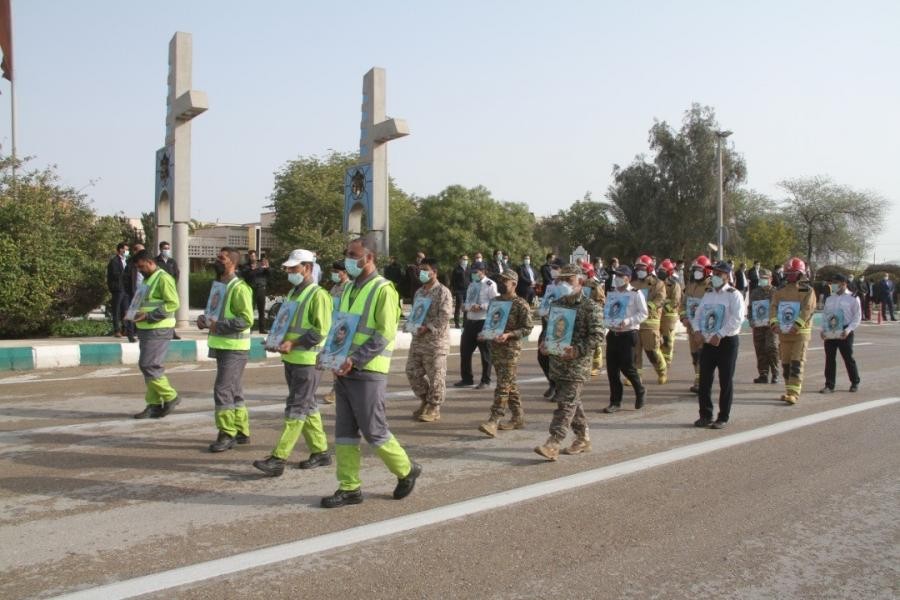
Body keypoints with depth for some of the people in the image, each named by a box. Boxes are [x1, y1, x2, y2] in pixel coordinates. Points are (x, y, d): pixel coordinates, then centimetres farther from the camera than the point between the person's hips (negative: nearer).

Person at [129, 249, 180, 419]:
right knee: (148, 366, 9)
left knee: (148, 365, -12)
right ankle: (154, 404, 15)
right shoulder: (147, 280, 19)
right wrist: (136, 314, 8)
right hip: (146, 329, 10)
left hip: (159, 329, -9)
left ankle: (170, 397, 1)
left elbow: (173, 303, -19)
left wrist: (148, 315, -21)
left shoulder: (163, 278, -11)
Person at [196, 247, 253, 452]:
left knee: (223, 389, -10)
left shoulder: (239, 288, -14)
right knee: (234, 391, 14)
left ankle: (227, 434, -1)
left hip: (234, 348, -9)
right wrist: (205, 319, 6)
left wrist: (218, 326, -21)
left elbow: (246, 319, -22)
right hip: (222, 346, 9)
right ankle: (241, 432, 23)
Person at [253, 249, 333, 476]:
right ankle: (320, 451, 24)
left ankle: (279, 458, -7)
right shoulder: (293, 293, 16)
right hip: (291, 358, 9)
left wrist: (293, 343, -21)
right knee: (308, 407, 14)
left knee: (296, 409, -7)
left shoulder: (318, 295, -11)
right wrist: (279, 339, 6)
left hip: (308, 360, -9)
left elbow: (321, 330, -18)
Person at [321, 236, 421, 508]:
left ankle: (406, 470, 20)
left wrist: (354, 360, -22)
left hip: (368, 373, -8)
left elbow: (385, 335, -17)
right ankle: (350, 487, 15)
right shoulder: (350, 289, 14)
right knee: (344, 431, 7)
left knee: (373, 430, -1)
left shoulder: (383, 289, -11)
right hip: (345, 371, 8)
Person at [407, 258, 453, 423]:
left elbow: (444, 317, -16)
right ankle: (425, 401, 25)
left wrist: (427, 328, -22)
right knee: (412, 371, 8)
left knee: (435, 376, -2)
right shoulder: (419, 292, 16)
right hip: (418, 339, 8)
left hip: (436, 340, -8)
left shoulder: (443, 292, -8)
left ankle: (434, 408, 10)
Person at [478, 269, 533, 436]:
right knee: (510, 385, 13)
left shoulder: (521, 304, -8)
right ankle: (518, 417, 22)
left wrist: (508, 335, -22)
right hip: (495, 347, 7)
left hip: (511, 349, -7)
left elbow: (527, 328, -11)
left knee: (503, 386, -9)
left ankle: (494, 421, -12)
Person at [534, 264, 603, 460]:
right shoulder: (556, 304, 12)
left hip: (577, 363, -7)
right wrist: (544, 344, 3)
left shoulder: (590, 306, -8)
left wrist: (578, 350, -23)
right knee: (572, 401, 14)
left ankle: (553, 445, -15)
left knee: (566, 402, -10)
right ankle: (583, 438, 27)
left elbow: (597, 334, -12)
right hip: (557, 362, 7)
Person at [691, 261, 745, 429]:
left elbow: (737, 318, -18)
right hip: (708, 342, 6)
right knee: (704, 380, 6)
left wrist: (719, 335, -23)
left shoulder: (734, 294, -7)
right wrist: (697, 330, -6)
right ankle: (705, 415, 17)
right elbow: (697, 314, 14)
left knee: (726, 382, 2)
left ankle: (723, 418, 10)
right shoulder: (708, 294, 13)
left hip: (727, 342, -6)